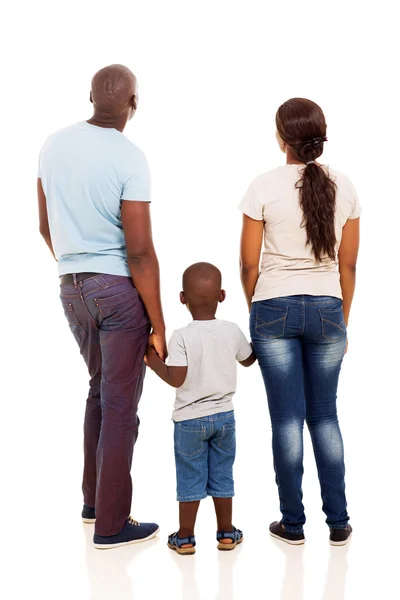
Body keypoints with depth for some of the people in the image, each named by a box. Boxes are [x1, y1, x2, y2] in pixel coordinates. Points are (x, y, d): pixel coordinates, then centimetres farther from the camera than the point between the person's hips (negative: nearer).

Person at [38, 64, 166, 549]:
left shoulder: (53, 145, 4)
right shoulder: (128, 158, -15)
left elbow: (45, 227, 12)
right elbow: (140, 253, -17)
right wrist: (158, 325, -11)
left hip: (71, 289, 7)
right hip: (118, 289, -7)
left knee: (100, 389, 23)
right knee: (121, 405, 3)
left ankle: (93, 500, 32)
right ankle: (111, 524, 14)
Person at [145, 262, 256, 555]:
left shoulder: (182, 337, -17)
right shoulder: (232, 331, -4)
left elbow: (176, 379, -19)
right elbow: (248, 360, 13)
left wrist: (154, 362, -5)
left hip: (190, 418, -3)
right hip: (224, 415, 3)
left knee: (190, 478, 7)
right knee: (222, 475, 14)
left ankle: (185, 538, 16)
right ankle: (226, 533, 24)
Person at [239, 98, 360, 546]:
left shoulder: (264, 187, -8)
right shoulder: (343, 188, 0)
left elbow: (249, 264, -4)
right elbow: (348, 264, 5)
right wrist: (343, 320, 15)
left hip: (274, 309, -2)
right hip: (327, 309, 3)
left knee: (287, 417, 6)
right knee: (324, 415, 14)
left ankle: (293, 523, 16)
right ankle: (338, 522, 18)